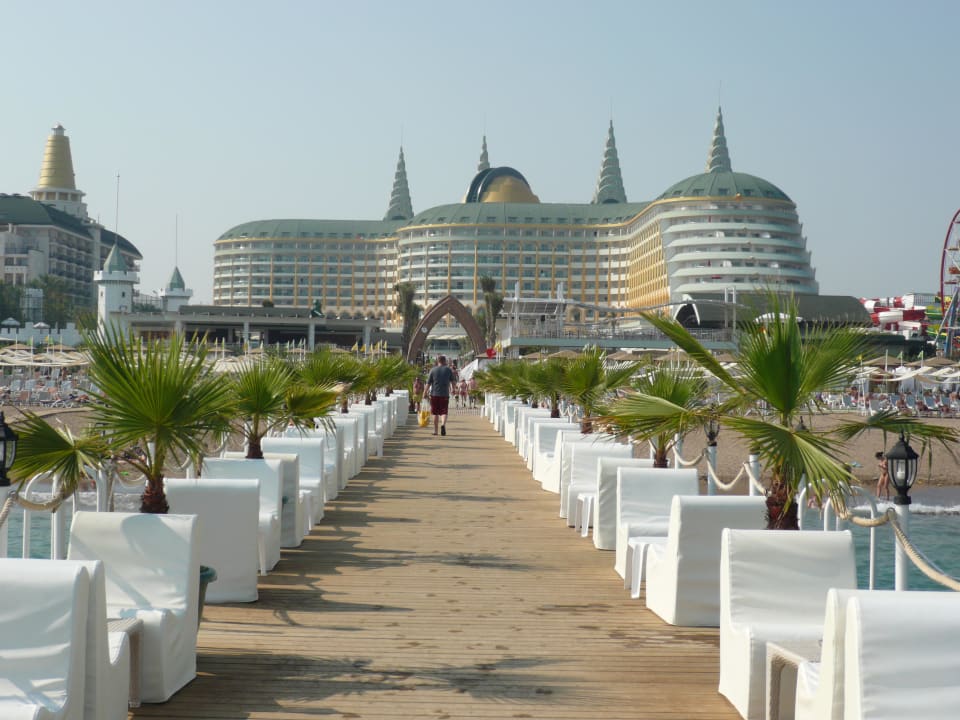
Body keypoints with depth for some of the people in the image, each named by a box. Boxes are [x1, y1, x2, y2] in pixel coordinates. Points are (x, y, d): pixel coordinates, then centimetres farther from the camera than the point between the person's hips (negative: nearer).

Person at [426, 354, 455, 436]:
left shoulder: (433, 370, 1)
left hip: (434, 394, 0)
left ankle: (435, 430, 15)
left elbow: (428, 383, 0)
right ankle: (443, 424, -27)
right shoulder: (448, 370, 3)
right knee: (444, 412, 1)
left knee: (435, 413, 10)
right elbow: (453, 381, 14)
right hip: (445, 394, 0)